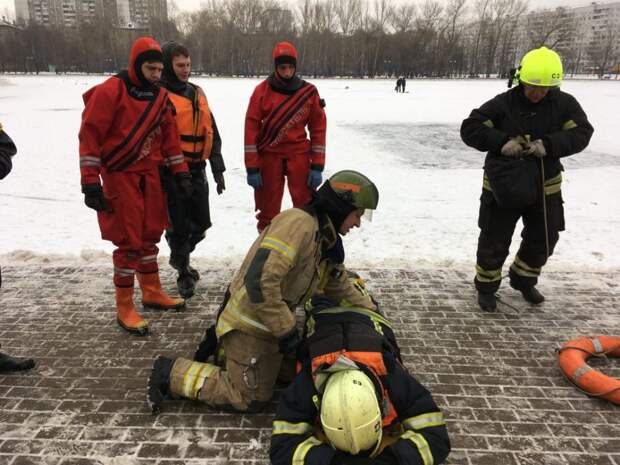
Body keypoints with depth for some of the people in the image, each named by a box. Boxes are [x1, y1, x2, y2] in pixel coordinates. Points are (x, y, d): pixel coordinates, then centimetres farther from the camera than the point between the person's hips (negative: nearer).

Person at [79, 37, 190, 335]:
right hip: (119, 175, -6)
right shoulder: (110, 91, -13)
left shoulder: (160, 96, 8)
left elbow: (169, 136, 12)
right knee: (129, 241, -5)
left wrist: (181, 174, 7)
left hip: (149, 174, 7)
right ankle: (124, 308, 8)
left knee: (150, 235, 13)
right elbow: (89, 135, -14)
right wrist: (91, 183, -17)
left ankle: (152, 292, 28)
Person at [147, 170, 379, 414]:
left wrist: (372, 310, 21)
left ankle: (222, 349, 24)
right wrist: (287, 331, -23)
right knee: (250, 398, 2)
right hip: (250, 324, -9)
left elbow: (340, 286, 22)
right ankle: (171, 373, 10)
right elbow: (260, 281, -32)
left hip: (270, 321, 9)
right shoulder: (298, 223, -25)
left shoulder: (327, 239, 6)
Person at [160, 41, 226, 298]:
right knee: (178, 224, 1)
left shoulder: (197, 93, 14)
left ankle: (179, 256, 39)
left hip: (196, 169, 6)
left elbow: (211, 132, 16)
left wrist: (217, 167, 11)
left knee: (202, 222, 12)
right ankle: (184, 274, 19)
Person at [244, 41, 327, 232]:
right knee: (268, 207, 7)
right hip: (269, 155, 0)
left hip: (299, 154, 1)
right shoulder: (262, 91, -4)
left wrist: (317, 166, -3)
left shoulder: (309, 92, 0)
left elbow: (318, 128, 2)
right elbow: (251, 128, -4)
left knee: (306, 206, 0)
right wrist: (252, 167, -9)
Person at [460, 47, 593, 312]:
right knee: (494, 241, 4)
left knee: (544, 239, 16)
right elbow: (469, 129, -15)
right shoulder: (502, 104, -12)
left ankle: (523, 280, 40)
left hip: (545, 185, 4)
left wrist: (548, 144, -27)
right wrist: (501, 142, -27)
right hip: (503, 185, -3)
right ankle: (486, 286, 25)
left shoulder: (564, 104, -3)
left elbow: (580, 133, -10)